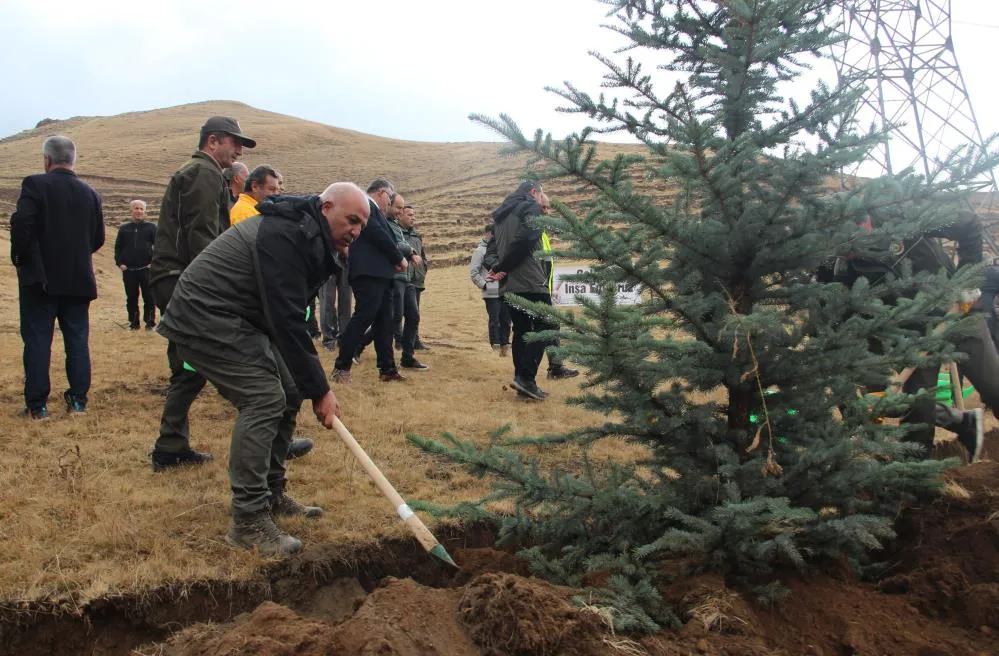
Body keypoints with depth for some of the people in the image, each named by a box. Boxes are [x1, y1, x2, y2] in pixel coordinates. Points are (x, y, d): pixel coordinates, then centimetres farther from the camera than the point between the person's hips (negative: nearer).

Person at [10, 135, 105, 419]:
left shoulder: (35, 185, -9)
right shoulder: (90, 193, 5)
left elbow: (21, 225, -18)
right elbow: (98, 239, 8)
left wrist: (21, 258, -3)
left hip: (40, 278, -4)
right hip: (79, 279, 4)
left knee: (37, 340, 2)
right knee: (78, 341, 9)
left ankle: (37, 405, 3)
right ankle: (78, 400, 11)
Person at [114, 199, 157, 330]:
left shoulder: (151, 227, 3)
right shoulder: (124, 228, 9)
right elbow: (118, 247, 12)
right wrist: (120, 263, 0)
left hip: (146, 269, -2)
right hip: (129, 270, 2)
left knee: (149, 297, -1)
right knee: (131, 298, 8)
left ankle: (150, 322, 7)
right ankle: (133, 323, 16)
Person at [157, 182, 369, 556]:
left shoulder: (309, 239, 10)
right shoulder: (286, 236, -23)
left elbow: (288, 315, 15)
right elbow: (286, 321, -26)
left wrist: (312, 384, 9)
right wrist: (319, 389, -22)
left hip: (238, 319, 11)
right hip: (205, 318, -11)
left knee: (288, 393, 8)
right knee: (264, 398, -18)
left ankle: (272, 495, 20)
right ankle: (249, 521, -13)